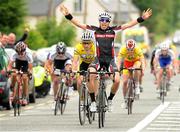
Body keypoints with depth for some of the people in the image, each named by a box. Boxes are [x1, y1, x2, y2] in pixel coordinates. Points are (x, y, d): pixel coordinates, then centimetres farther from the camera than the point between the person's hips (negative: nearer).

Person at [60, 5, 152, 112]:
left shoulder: (113, 30, 1)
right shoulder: (95, 30, -2)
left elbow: (129, 25, -2)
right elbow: (79, 24, -6)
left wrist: (142, 18, -8)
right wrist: (68, 15, -15)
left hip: (110, 59, 1)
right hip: (98, 59, -1)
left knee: (117, 80, -16)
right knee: (90, 76, -27)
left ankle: (110, 100, 12)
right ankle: (93, 102, -17)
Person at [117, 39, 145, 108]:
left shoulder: (138, 49, -33)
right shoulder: (123, 49, -31)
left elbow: (142, 60, -38)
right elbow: (119, 60, -36)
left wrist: (143, 70, -55)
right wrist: (118, 69, -53)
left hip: (136, 61, -1)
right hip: (127, 62, 1)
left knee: (136, 68, -39)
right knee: (125, 82, -9)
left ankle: (137, 85, -19)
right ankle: (125, 100, 5)